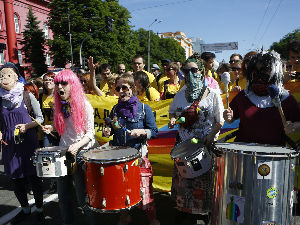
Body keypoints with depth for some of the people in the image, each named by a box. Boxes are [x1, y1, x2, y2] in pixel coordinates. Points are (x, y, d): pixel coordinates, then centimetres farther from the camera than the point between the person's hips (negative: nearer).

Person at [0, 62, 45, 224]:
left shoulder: (27, 96, -4)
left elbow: (40, 118, 0)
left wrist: (27, 126, -16)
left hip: (28, 141, -3)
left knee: (33, 177, 3)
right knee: (15, 179, 12)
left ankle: (39, 210, 23)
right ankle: (25, 209, 34)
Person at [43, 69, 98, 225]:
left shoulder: (84, 105, -11)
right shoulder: (58, 105, 7)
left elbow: (90, 132, -10)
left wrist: (77, 145, -25)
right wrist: (51, 128, 1)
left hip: (81, 153, -6)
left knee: (82, 197, 3)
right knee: (63, 196, 16)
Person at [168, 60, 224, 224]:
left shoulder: (212, 94, -5)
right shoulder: (181, 93, 5)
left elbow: (220, 121, -3)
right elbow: (172, 111, 19)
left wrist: (211, 135, -19)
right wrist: (172, 119, -4)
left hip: (206, 144, -3)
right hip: (184, 143, 3)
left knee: (204, 178, 7)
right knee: (183, 176, 12)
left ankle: (204, 210, 30)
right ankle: (183, 207, 33)